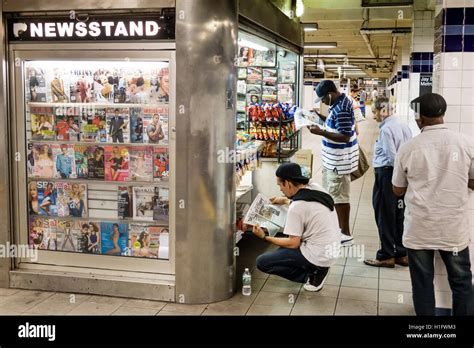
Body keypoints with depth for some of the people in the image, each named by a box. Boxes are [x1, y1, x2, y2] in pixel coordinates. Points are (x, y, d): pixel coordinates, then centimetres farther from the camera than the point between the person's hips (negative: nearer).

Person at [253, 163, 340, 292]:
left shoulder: (296, 207, -22)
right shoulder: (316, 188, 0)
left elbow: (293, 243, -16)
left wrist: (264, 237, -7)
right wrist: (286, 201, 20)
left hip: (318, 256, -9)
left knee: (262, 262, -5)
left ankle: (312, 275, -4)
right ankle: (316, 270, 13)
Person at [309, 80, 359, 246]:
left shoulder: (341, 109, -25)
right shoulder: (339, 102, 8)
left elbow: (345, 137, -28)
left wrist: (321, 132, -29)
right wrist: (320, 117, 8)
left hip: (339, 160, -11)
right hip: (334, 158, 11)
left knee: (339, 196, -2)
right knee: (334, 194, 20)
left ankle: (346, 235, 8)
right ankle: (341, 228, 32)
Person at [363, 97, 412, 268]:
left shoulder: (386, 129, -17)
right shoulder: (404, 125, 7)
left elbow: (391, 156, -20)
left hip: (386, 173, -8)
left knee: (384, 216, 3)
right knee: (398, 214, 15)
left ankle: (386, 256, 12)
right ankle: (401, 254, 23)